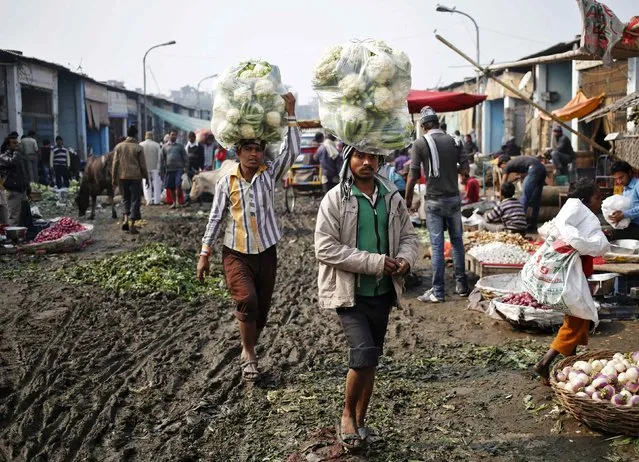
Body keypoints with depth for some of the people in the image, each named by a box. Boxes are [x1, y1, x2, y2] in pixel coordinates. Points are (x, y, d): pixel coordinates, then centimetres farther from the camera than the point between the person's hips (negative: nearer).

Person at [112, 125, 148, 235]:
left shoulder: (119, 147, 4)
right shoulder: (138, 148, -3)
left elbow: (115, 164, 4)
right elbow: (143, 165, -3)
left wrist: (114, 179, 9)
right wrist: (146, 178, 8)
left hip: (122, 177, 3)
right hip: (135, 177, -3)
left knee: (126, 199, 17)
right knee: (135, 200, 2)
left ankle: (126, 220, 3)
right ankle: (132, 225, -1)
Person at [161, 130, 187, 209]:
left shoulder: (180, 146, 9)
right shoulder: (165, 147, 11)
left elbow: (184, 158, 8)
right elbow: (162, 159, 11)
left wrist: (185, 168, 0)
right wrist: (162, 170, 6)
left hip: (179, 169, -2)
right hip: (169, 170, 2)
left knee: (178, 185, -12)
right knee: (170, 187, 4)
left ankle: (178, 201, 0)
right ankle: (174, 202, 16)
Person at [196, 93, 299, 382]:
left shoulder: (270, 174, 1)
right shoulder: (226, 182, -1)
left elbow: (292, 150, -8)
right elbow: (216, 218, 3)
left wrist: (290, 113, -10)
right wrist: (205, 253, 0)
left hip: (266, 252, 2)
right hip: (236, 253, -2)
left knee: (262, 308, 9)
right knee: (247, 300, -21)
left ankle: (249, 350, 32)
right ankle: (249, 353, -1)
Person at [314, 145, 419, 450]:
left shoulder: (392, 197, 5)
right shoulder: (335, 200, -10)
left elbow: (408, 236, 13)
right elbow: (325, 248, -17)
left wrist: (405, 259, -12)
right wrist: (375, 262, -20)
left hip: (383, 292, 5)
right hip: (349, 293, -5)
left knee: (370, 359, 14)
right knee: (364, 355, -16)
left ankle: (360, 420, 31)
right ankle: (347, 415, 9)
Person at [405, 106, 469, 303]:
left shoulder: (420, 143, -9)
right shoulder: (453, 141, 2)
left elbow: (413, 175, -10)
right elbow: (465, 168, 3)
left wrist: (408, 200, 1)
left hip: (434, 201, -4)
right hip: (453, 198, 4)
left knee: (437, 245, -1)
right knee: (457, 240, 15)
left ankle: (437, 292, 4)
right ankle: (461, 284, 22)